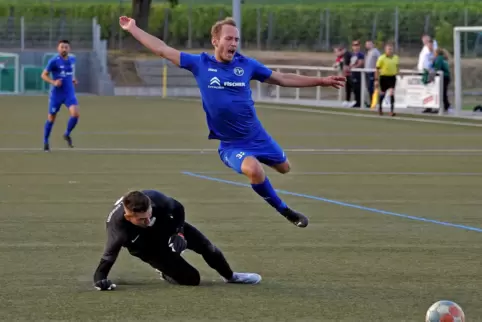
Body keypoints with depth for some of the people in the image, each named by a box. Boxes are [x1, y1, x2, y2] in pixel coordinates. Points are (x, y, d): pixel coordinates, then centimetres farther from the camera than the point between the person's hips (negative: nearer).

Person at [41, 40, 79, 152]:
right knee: (51, 118, 7)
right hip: (56, 95, -3)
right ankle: (45, 142, 25)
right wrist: (53, 82, -22)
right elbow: (44, 75, -7)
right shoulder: (54, 61, -11)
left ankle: (67, 134, 7)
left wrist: (73, 79, 9)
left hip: (69, 94, 3)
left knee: (75, 114, -18)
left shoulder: (72, 60, 5)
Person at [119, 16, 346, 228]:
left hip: (257, 135, 4)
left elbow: (282, 79, 5)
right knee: (254, 170, -32)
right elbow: (163, 50, -6)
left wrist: (321, 81, 3)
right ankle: (285, 211, -10)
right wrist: (133, 29, -5)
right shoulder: (200, 64, -10)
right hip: (231, 144, -4)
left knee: (284, 168, 19)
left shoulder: (246, 64, -5)